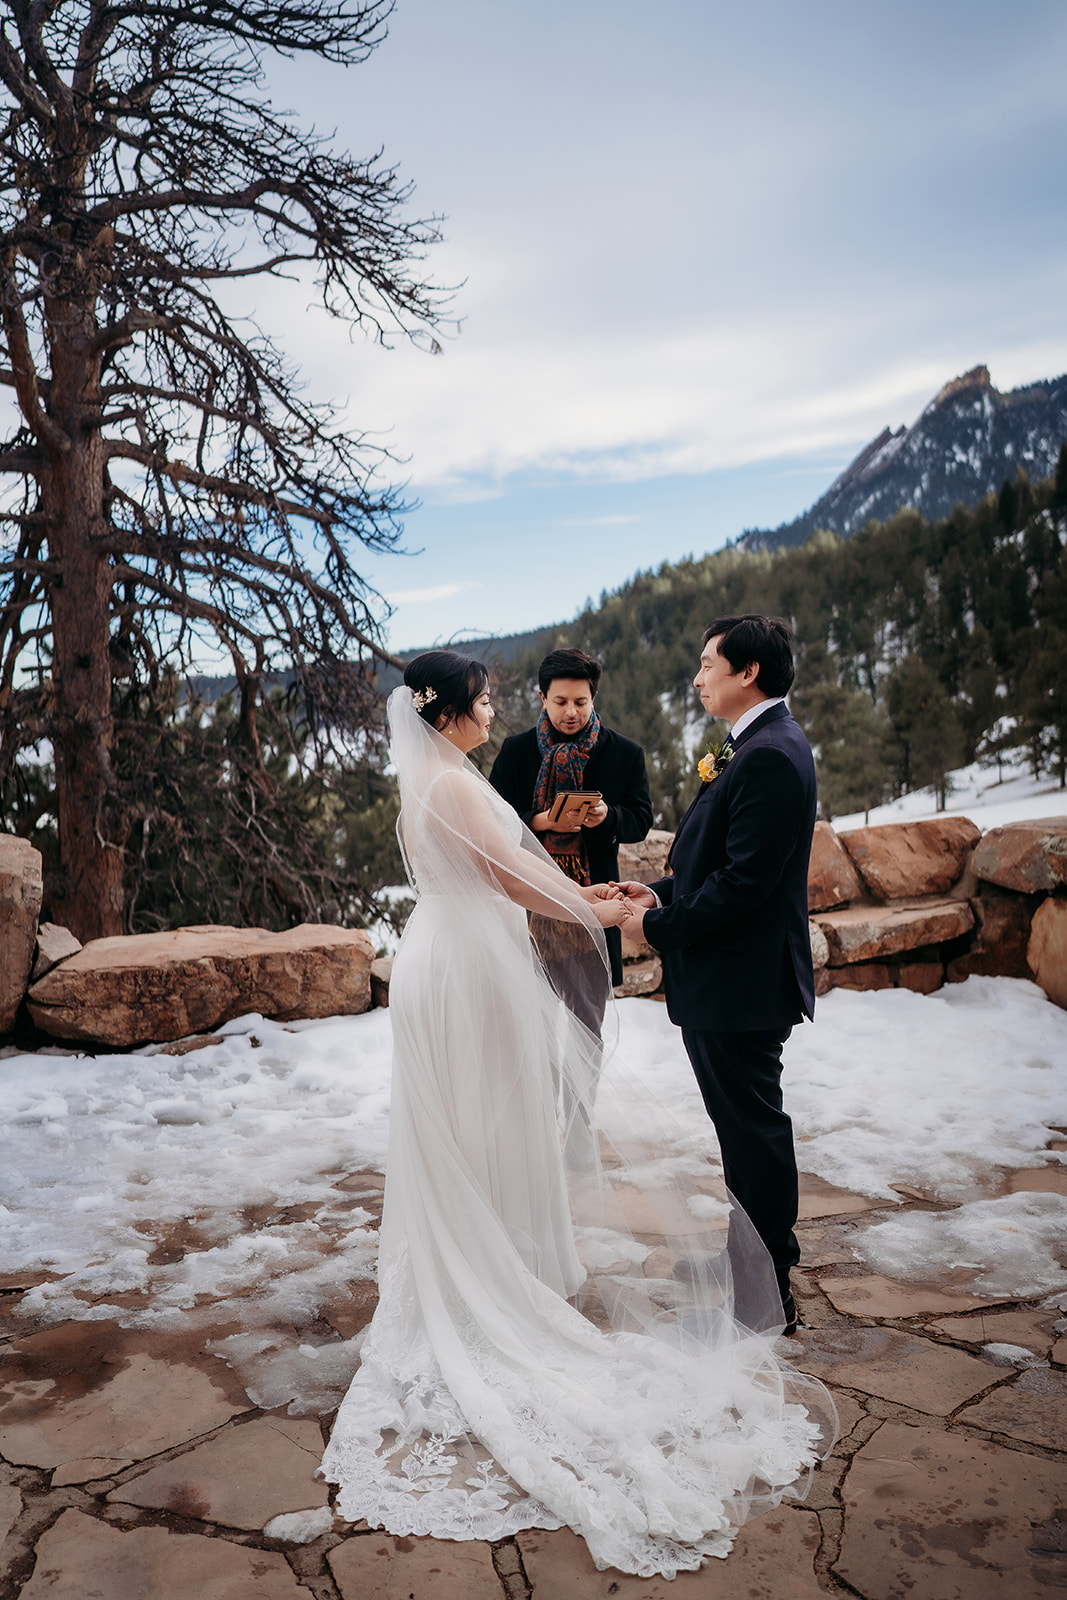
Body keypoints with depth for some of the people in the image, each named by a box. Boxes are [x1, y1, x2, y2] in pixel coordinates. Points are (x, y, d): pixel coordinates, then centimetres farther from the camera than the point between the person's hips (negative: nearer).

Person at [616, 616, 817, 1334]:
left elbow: (745, 881, -25)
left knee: (753, 1129, 3)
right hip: (730, 980, 10)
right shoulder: (765, 746, 12)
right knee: (747, 1125, 22)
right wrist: (666, 892, 6)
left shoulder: (771, 756, -21)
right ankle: (766, 1250, 39)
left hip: (741, 984, -10)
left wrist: (660, 926, -16)